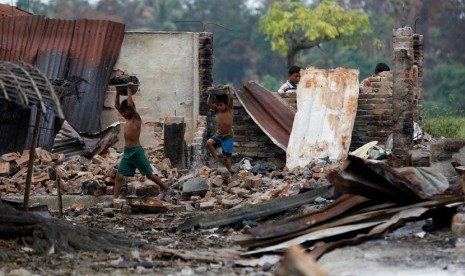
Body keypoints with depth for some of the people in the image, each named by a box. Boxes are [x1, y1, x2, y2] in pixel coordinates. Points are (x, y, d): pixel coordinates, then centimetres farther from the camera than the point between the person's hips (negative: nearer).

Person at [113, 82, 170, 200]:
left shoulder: (136, 118, -8)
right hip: (127, 152, 7)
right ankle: (115, 198, -8)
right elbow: (116, 106, 18)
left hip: (137, 151, -7)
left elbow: (130, 104, -24)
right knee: (119, 176, -5)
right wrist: (118, 92, 9)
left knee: (149, 174, 4)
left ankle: (166, 189, 17)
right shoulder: (127, 119, 13)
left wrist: (129, 89, -15)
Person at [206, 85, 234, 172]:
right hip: (218, 134, 4)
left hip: (228, 136, -4)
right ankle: (215, 158, -5)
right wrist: (210, 94, -13)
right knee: (209, 143, -24)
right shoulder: (217, 111, 2)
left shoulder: (229, 109, -7)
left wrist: (229, 89, -21)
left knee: (226, 156, -1)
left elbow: (231, 99, -21)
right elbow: (209, 103, -6)